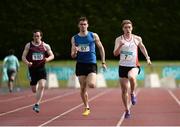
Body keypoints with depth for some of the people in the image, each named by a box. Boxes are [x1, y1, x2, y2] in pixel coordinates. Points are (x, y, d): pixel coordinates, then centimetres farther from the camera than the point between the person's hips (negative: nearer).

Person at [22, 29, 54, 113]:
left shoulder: (45, 46, 2)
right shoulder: (28, 45, 2)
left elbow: (52, 55, 9)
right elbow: (23, 57, 2)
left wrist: (48, 59, -13)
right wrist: (27, 63, -19)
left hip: (41, 68, -1)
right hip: (32, 69, 1)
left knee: (41, 86, -19)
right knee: (34, 90, 6)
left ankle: (37, 104, -15)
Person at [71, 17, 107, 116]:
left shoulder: (93, 36, 2)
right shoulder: (74, 38, 6)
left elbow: (101, 48, 10)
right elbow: (73, 56, 8)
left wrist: (103, 62, 6)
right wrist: (75, 52, -16)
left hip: (91, 64, -2)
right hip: (80, 64, 2)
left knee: (91, 84, -24)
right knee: (83, 88, 3)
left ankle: (91, 80, 12)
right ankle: (87, 108, 16)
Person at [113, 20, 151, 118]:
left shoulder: (137, 39, 2)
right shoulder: (119, 39, 0)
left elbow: (142, 47, 20)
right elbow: (115, 53, -7)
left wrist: (147, 58, 11)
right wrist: (120, 46, -23)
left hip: (134, 66, -1)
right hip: (123, 66, 1)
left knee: (131, 77, -36)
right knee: (124, 90, 3)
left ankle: (133, 93, -9)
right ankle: (127, 110, 17)